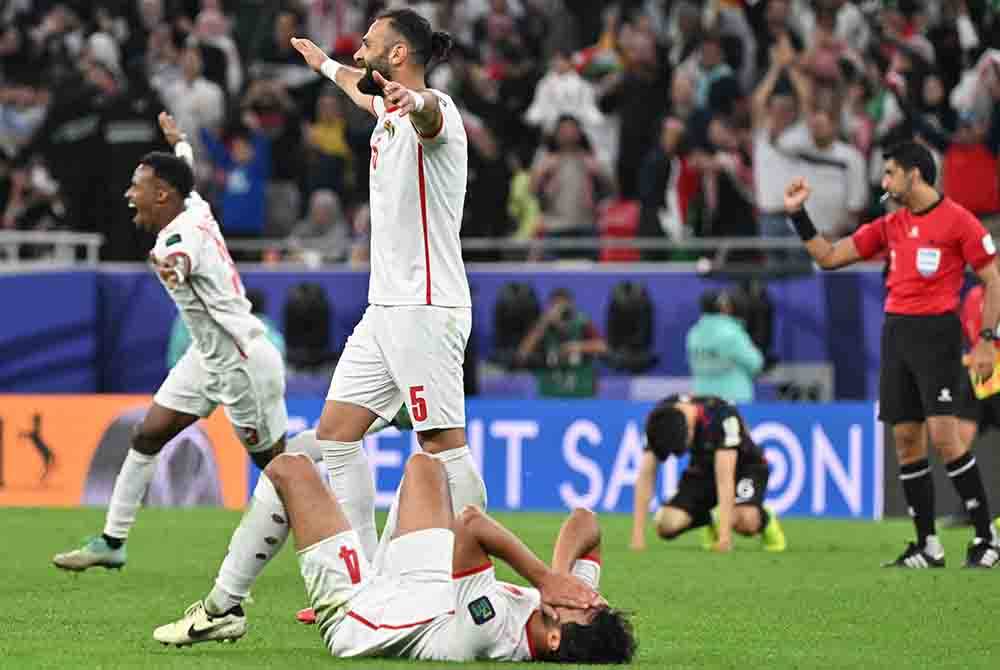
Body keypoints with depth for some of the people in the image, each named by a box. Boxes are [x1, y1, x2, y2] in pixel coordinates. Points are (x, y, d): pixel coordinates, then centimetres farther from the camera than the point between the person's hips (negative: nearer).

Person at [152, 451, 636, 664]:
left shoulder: (487, 637, -48)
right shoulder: (575, 624, -28)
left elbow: (471, 526, -48)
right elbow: (585, 522, -19)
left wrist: (545, 577, -44)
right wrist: (560, 574, -35)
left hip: (348, 610, -7)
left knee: (290, 468, 7)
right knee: (423, 464, 19)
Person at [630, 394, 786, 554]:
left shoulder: (723, 416, -36)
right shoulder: (661, 420, -23)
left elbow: (725, 478, -40)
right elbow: (646, 476, -20)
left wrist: (724, 535, -45)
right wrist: (638, 535, -27)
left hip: (745, 467, -4)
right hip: (702, 468, 4)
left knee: (746, 521, -35)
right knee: (666, 525, -18)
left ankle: (764, 519, 3)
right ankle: (709, 522, 14)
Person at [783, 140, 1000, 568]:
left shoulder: (957, 220, -5)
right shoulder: (889, 226, 14)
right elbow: (829, 258, 19)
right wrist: (797, 215, 11)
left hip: (937, 331, -7)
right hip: (895, 331, 7)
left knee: (942, 434, -16)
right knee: (905, 440, 3)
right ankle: (928, 548, 8)